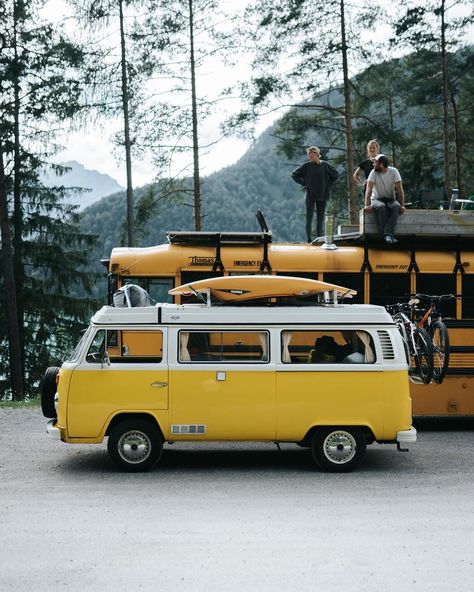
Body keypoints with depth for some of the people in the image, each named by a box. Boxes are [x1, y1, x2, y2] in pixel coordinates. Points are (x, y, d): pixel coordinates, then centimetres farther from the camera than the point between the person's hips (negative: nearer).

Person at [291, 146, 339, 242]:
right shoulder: (307, 166, -2)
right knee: (309, 218, -2)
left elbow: (336, 174, 13)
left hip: (322, 196, 2)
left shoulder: (325, 165, 0)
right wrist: (304, 183, -3)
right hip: (310, 195, -1)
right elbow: (294, 174, 4)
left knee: (320, 219, 6)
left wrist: (328, 184, 5)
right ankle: (309, 240, 2)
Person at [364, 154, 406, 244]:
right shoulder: (374, 172, -8)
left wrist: (402, 205, -19)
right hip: (377, 199, -1)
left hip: (391, 200, 1)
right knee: (381, 207, -36)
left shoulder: (393, 171, -7)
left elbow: (400, 189, -10)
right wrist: (367, 205, -29)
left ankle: (388, 234, -44)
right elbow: (369, 189, -16)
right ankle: (388, 236, -34)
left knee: (396, 207, -34)